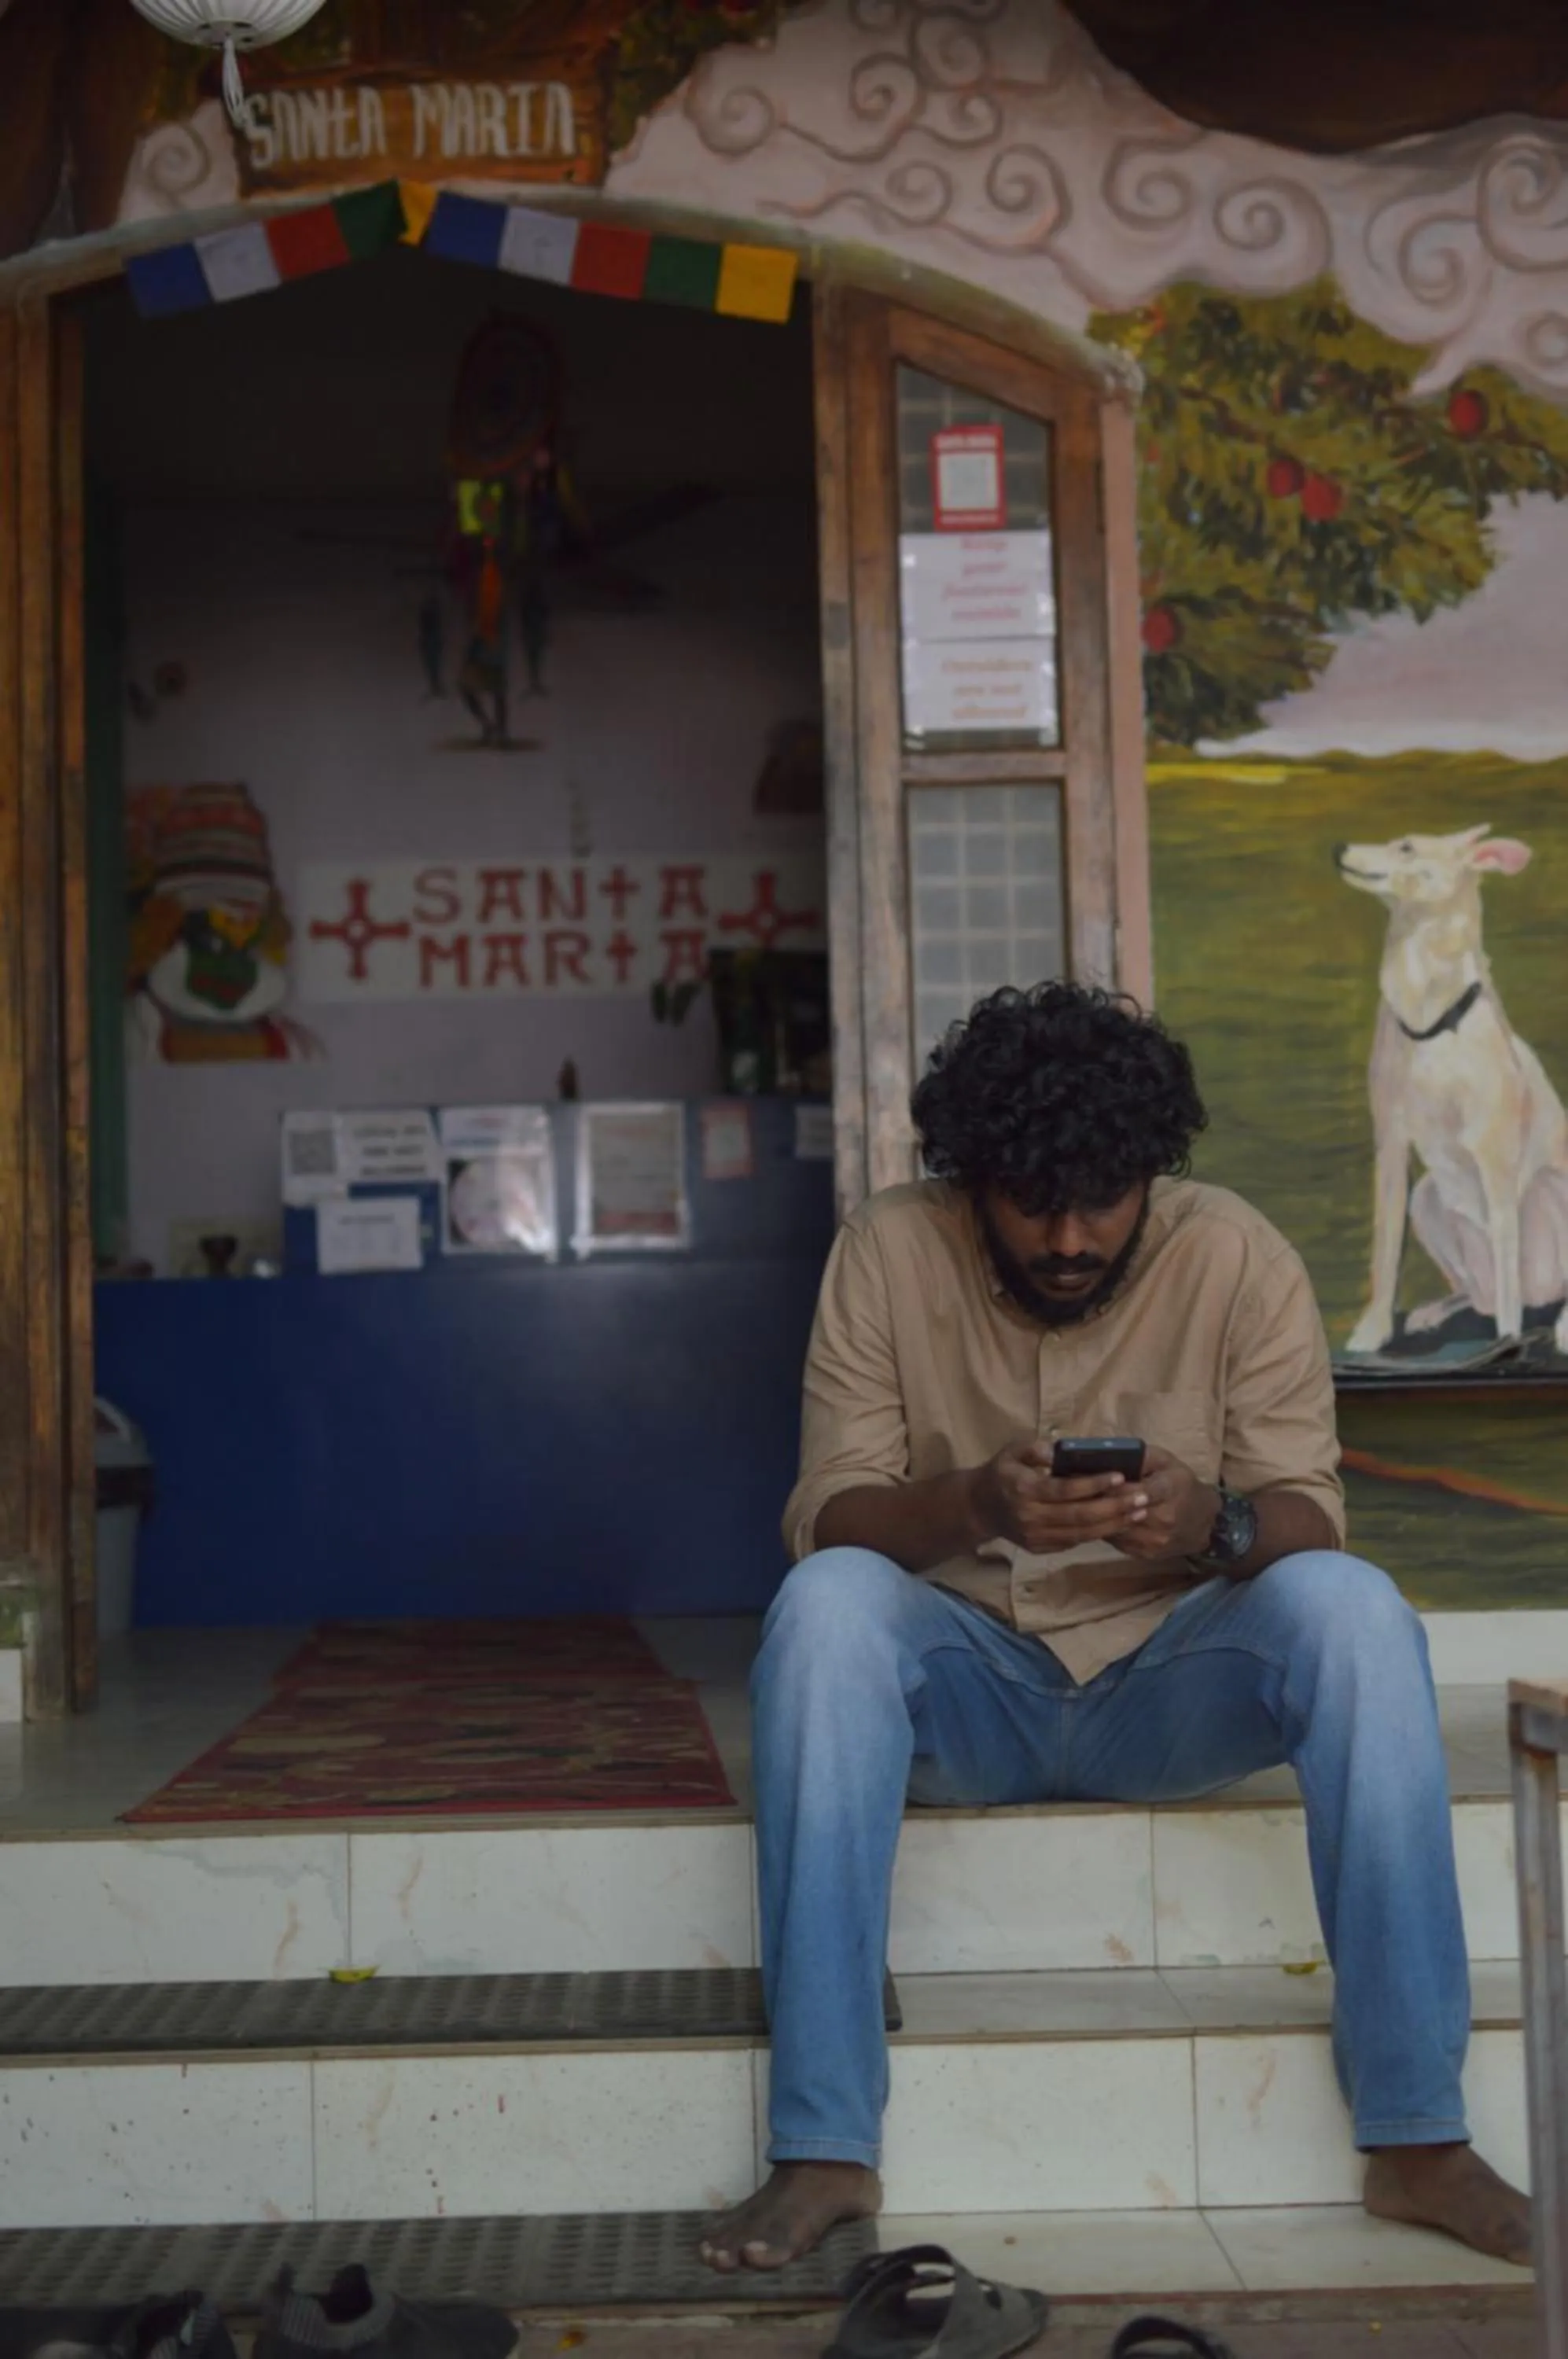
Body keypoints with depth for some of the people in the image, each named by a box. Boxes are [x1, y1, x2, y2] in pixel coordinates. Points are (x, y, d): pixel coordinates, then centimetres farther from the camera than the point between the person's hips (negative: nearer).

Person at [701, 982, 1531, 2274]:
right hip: (966, 1687, 0)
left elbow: (1312, 1520, -8)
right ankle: (823, 2148, -29)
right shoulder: (890, 1251, -7)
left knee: (1353, 1607, -29)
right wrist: (973, 1504, -33)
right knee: (825, 1605, -31)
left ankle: (1419, 2137, -22)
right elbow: (824, 1519, -11)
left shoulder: (1239, 1257, -7)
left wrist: (1217, 1526, -33)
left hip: (1169, 1683, 0)